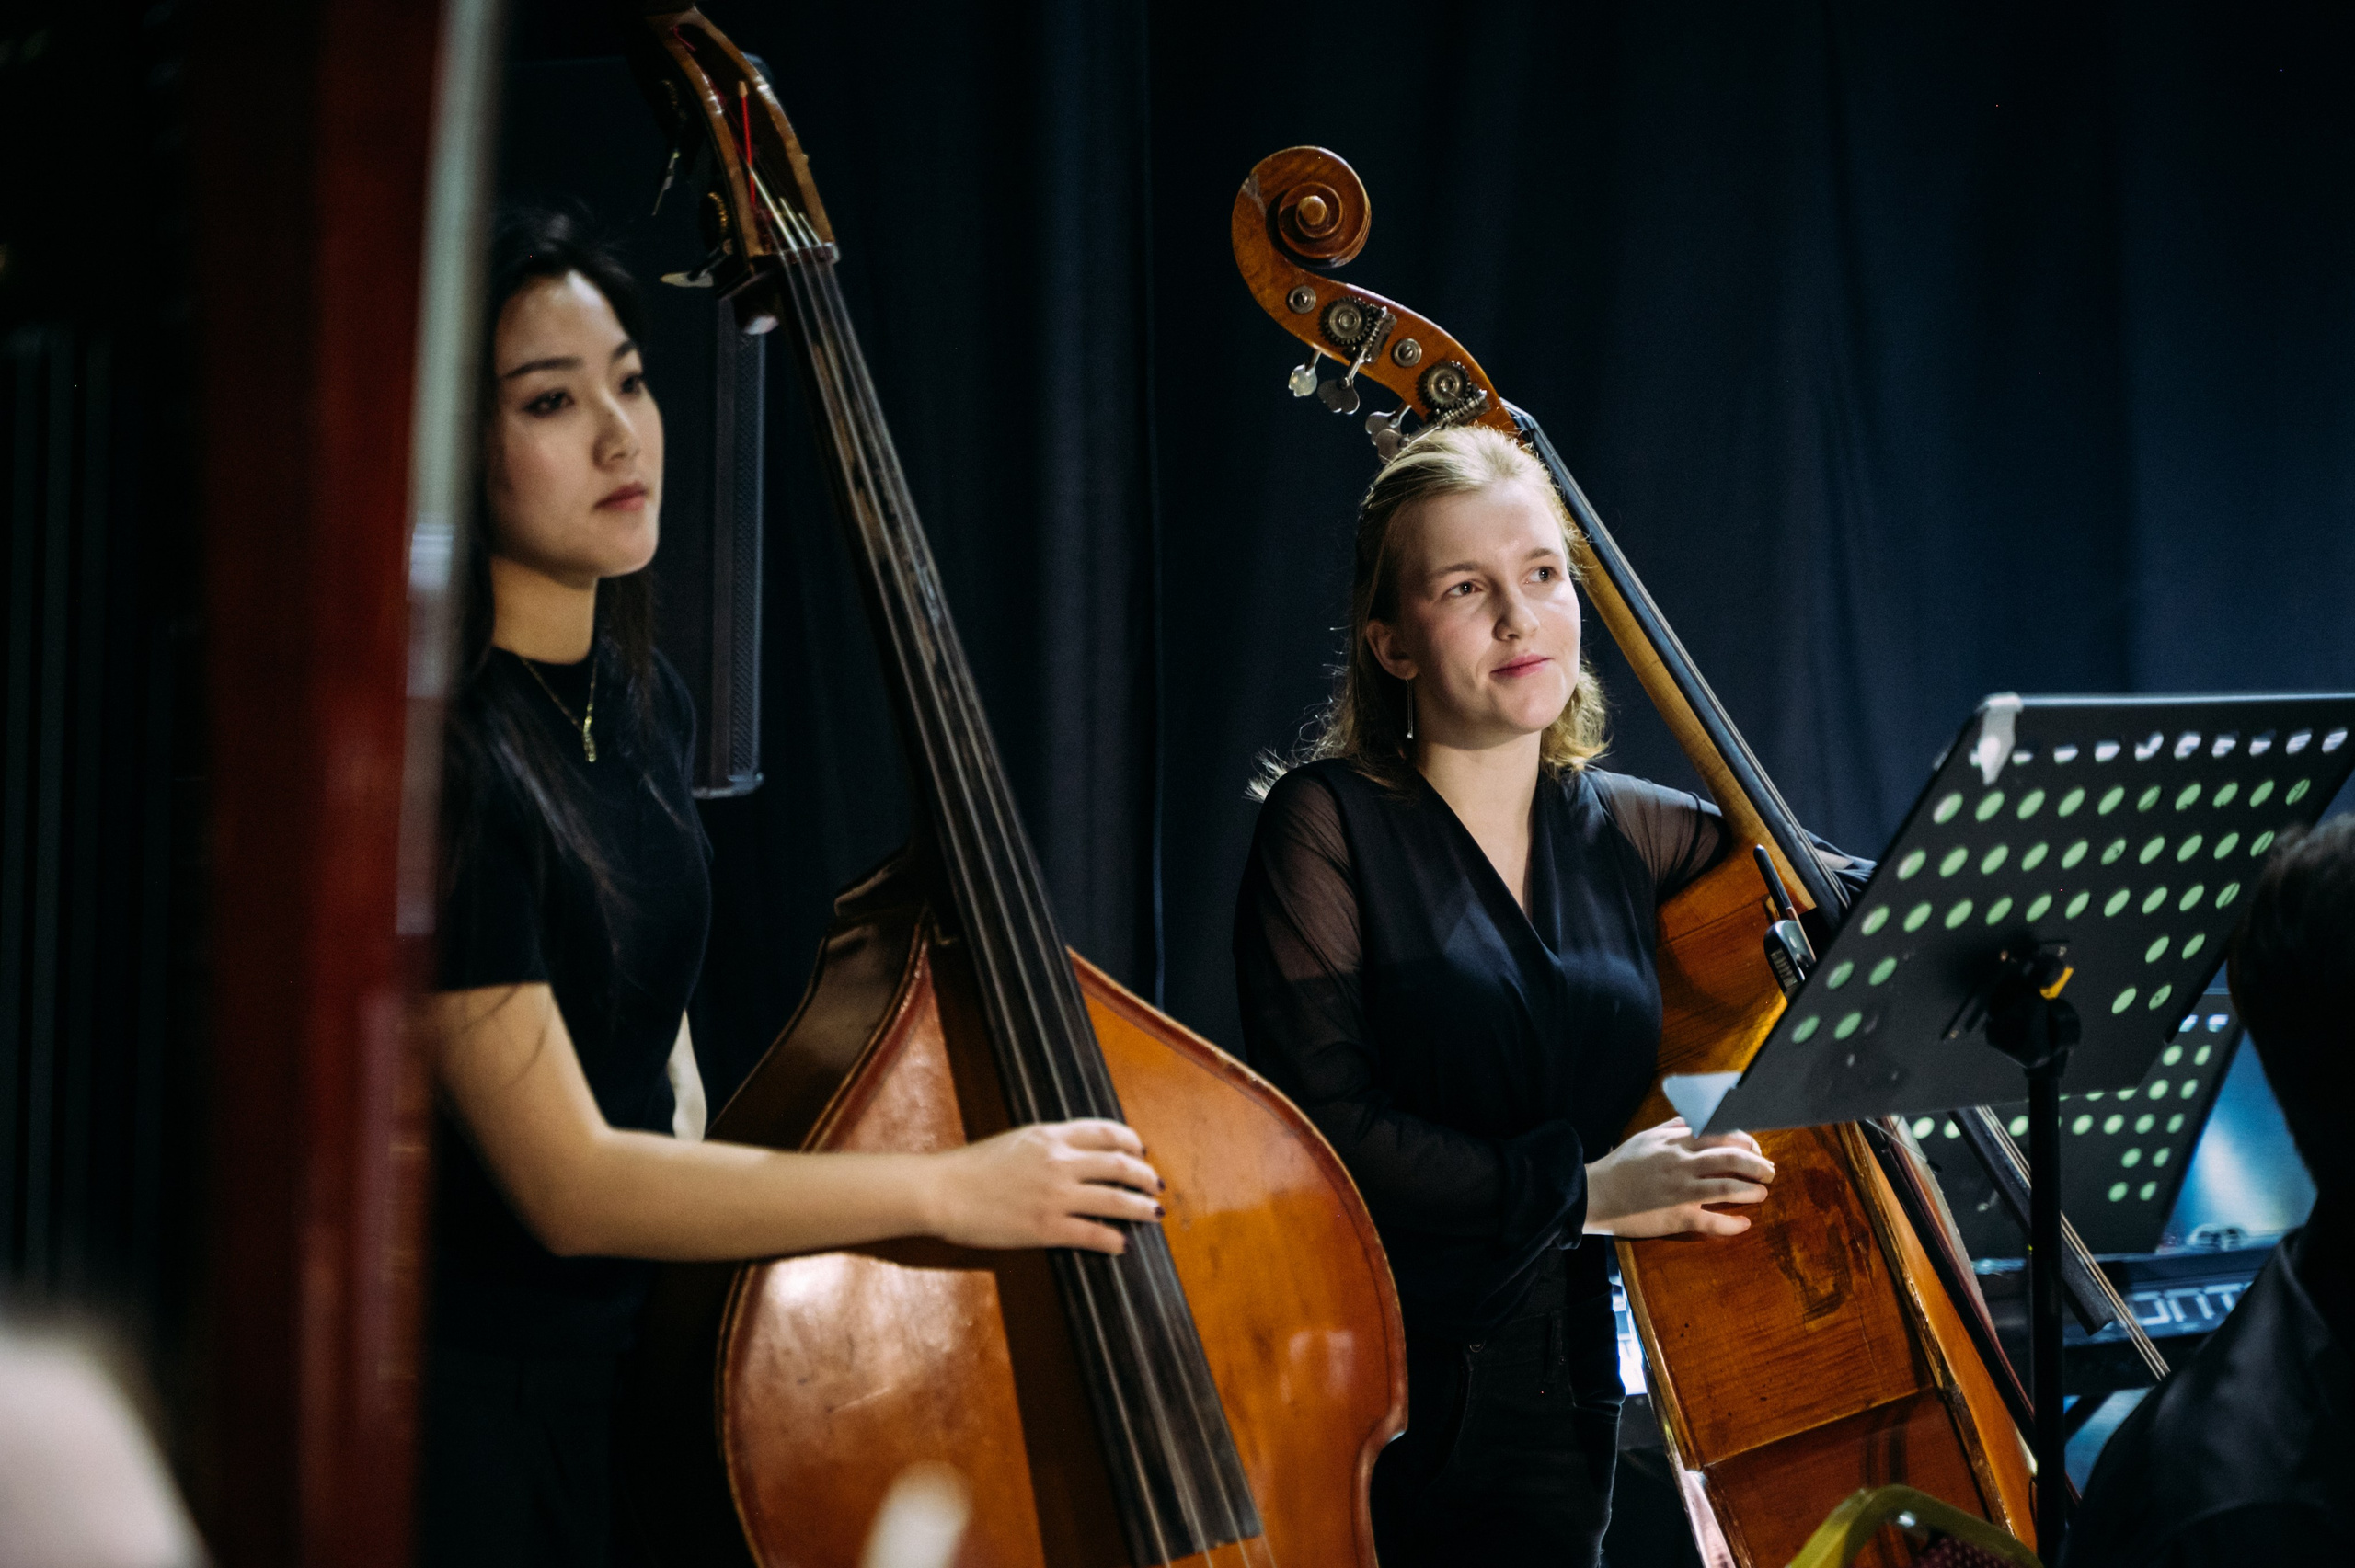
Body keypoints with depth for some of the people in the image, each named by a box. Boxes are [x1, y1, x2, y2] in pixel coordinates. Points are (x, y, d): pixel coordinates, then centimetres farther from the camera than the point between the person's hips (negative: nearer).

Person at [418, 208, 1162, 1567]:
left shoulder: (642, 700, 6)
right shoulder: (448, 763, -22)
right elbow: (568, 1182, -24)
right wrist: (949, 1192, -21)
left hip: (636, 1361, 8)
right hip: (471, 1414, -8)